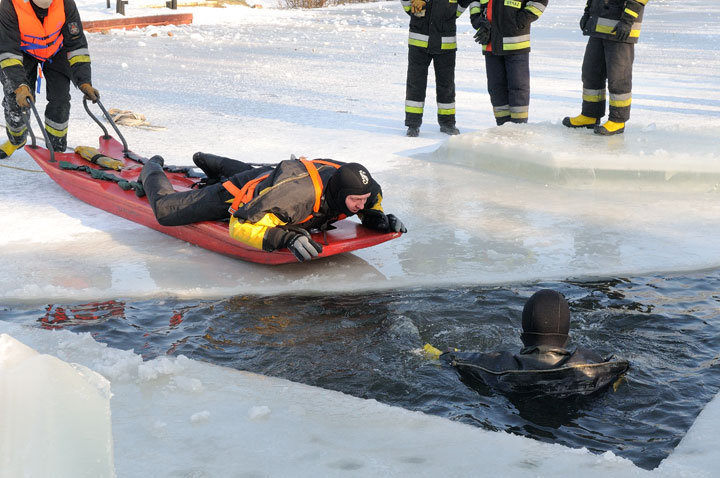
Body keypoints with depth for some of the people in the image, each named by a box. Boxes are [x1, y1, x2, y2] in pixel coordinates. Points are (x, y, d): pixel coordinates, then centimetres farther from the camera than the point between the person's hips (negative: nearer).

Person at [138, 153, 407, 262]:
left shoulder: (349, 181, -30)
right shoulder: (296, 195, -50)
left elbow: (372, 201, -5)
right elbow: (239, 226, -49)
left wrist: (376, 218, -27)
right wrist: (286, 237, -59)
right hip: (234, 196, -6)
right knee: (166, 209, 11)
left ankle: (210, 162, 68)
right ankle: (152, 170, 42)